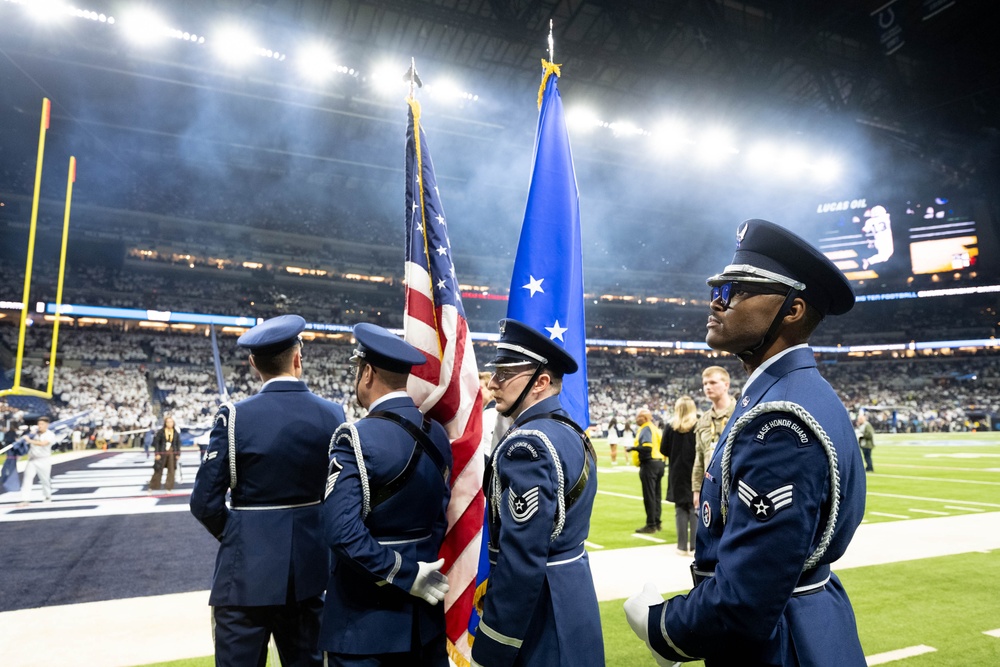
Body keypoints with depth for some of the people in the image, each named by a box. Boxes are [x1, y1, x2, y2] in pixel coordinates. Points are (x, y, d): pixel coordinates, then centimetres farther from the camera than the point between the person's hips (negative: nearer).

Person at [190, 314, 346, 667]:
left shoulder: (235, 415, -14)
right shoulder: (332, 415, -6)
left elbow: (205, 502, -9)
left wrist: (235, 535, 10)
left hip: (247, 571, -3)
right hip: (309, 565, 3)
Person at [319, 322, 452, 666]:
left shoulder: (356, 437, -20)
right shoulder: (437, 434, 0)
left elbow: (343, 532, -26)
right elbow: (439, 517, 6)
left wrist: (407, 575, -17)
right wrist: (416, 567, 11)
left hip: (366, 612, -6)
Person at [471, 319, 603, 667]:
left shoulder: (528, 444, -24)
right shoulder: (570, 433, 6)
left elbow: (522, 562, -27)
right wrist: (493, 587, 18)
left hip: (542, 617, -9)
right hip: (571, 596, 9)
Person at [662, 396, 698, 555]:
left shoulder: (670, 426, -5)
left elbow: (664, 450, -3)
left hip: (677, 473, 1)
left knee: (680, 508, 9)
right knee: (695, 508, 8)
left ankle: (682, 546, 13)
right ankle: (694, 546, 9)